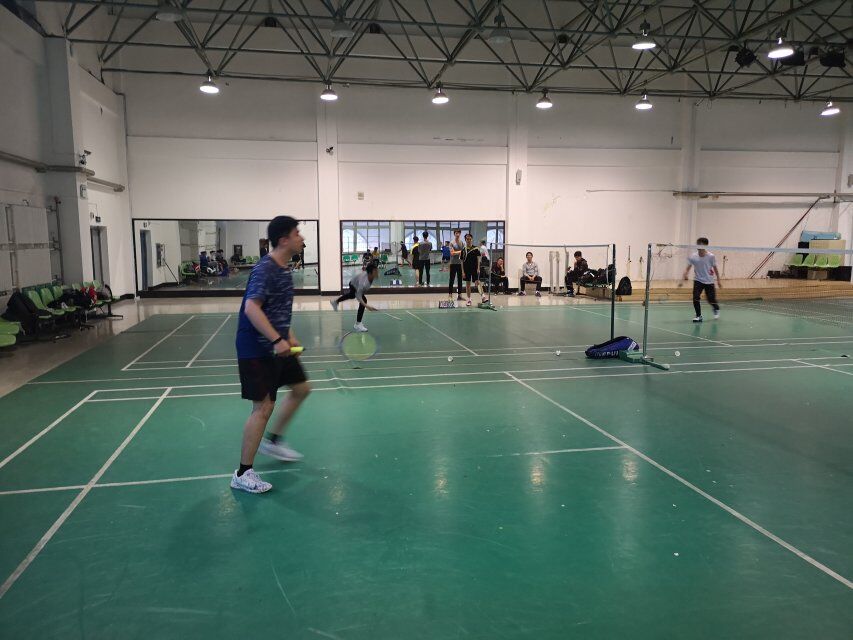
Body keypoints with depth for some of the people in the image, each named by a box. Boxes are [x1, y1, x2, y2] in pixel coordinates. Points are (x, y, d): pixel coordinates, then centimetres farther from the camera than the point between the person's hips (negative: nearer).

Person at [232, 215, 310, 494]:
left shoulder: (285, 268, 10)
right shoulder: (265, 269, -20)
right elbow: (251, 308, -29)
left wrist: (289, 336, 14)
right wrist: (277, 340, -33)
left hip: (276, 346, 10)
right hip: (256, 349, -10)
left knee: (301, 388, 18)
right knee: (263, 407, -6)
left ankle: (273, 440, 34)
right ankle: (243, 474, 7)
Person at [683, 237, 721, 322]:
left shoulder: (711, 256, -11)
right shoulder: (693, 257, -10)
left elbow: (715, 269, 0)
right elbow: (688, 268, -12)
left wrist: (718, 281, 5)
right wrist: (685, 275, -34)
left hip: (709, 281, -1)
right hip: (698, 280, 1)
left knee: (711, 300, 2)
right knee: (695, 298, -17)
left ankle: (716, 309, 39)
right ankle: (698, 316, 1)